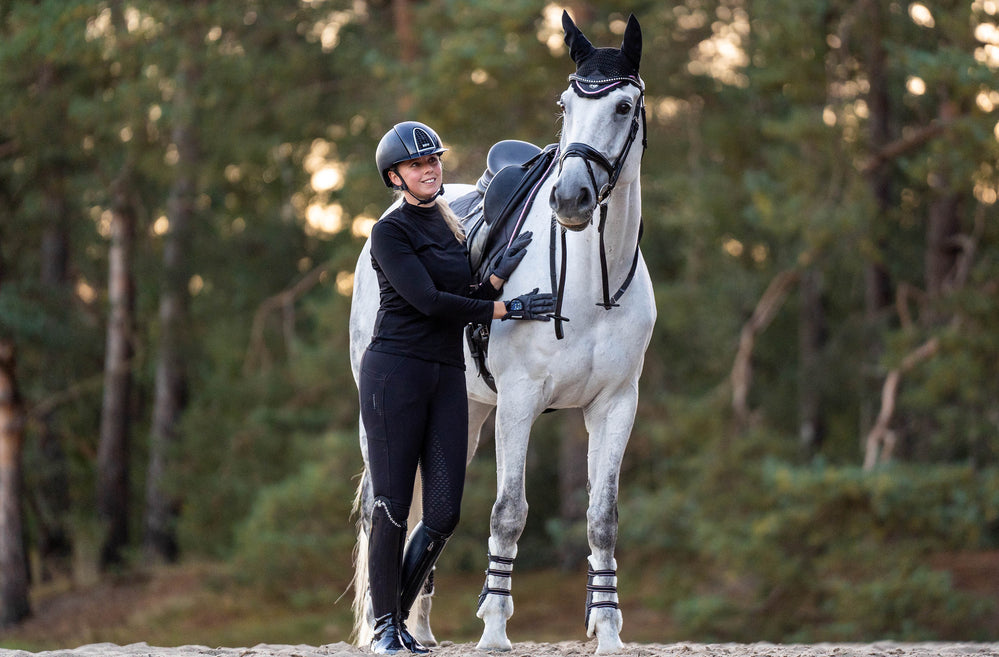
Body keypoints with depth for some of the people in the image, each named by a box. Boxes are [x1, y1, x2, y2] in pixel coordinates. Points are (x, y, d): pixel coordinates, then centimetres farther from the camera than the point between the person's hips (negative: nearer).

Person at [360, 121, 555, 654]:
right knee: (393, 505, -5)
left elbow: (466, 300, 16)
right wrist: (505, 308, -13)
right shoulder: (390, 232, -4)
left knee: (444, 513, 0)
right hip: (395, 369, -6)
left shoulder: (454, 227, 19)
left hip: (447, 374, 6)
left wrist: (499, 276, -3)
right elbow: (428, 300, -15)